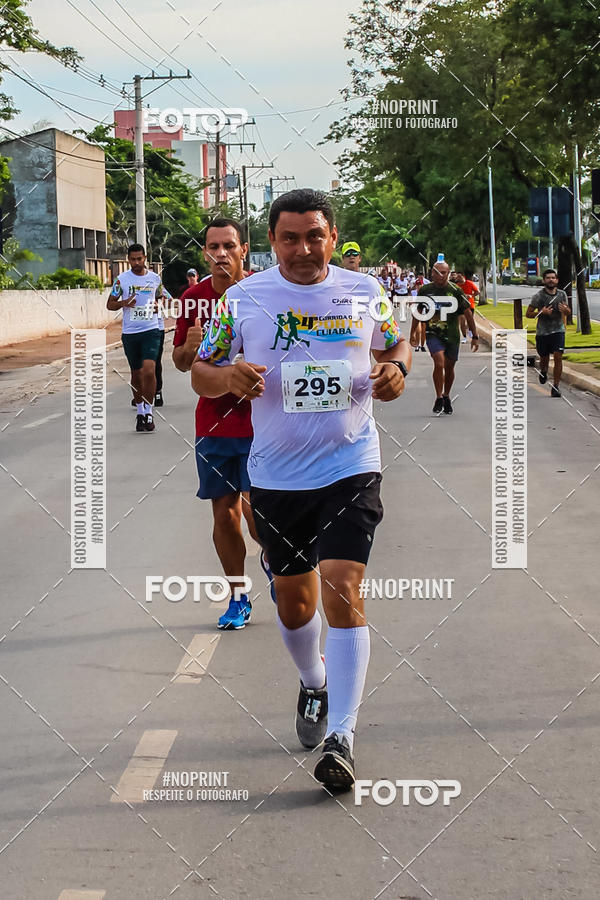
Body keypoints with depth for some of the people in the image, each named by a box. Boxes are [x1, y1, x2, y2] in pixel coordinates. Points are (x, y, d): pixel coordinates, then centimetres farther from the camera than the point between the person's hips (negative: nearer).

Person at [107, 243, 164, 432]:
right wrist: (124, 303, -14)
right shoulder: (122, 279, 2)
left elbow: (162, 298, 21)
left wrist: (158, 306, -3)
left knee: (149, 370, -17)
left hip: (151, 330, -1)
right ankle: (140, 411, 25)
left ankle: (149, 411, -7)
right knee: (136, 373, 10)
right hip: (129, 333, 1)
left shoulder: (155, 278, 5)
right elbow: (110, 304, 6)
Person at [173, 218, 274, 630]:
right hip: (212, 422, 4)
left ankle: (272, 560, 21)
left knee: (255, 506, -12)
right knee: (224, 512, 6)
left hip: (257, 421, -4)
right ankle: (238, 598, 20)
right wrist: (191, 346, -8)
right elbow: (181, 362, 13)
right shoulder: (194, 298, 4)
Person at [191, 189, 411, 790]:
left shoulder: (366, 293, 0)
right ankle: (314, 684, 45)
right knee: (293, 600, 14)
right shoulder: (242, 299, -1)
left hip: (350, 469, -2)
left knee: (342, 592, -15)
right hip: (276, 475, 2)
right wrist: (231, 376, -18)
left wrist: (396, 369, -8)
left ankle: (341, 735, -12)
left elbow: (397, 343, 15)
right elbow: (202, 375, 5)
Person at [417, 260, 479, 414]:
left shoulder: (455, 290, -6)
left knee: (449, 367, 10)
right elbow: (418, 312, 14)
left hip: (452, 335, 1)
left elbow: (468, 313, 0)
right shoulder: (425, 290, -1)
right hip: (433, 334, -1)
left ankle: (446, 397, 34)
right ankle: (439, 398, -7)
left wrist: (475, 336, -1)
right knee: (439, 363, -21)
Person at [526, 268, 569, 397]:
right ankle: (543, 372, 48)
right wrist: (541, 312, -20)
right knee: (544, 358, 12)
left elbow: (567, 312, 16)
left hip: (558, 331, 1)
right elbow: (528, 314, -3)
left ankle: (555, 387, -7)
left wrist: (565, 310, -9)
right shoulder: (538, 296, -8)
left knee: (558, 357, -12)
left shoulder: (562, 294, 3)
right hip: (542, 332, -1)